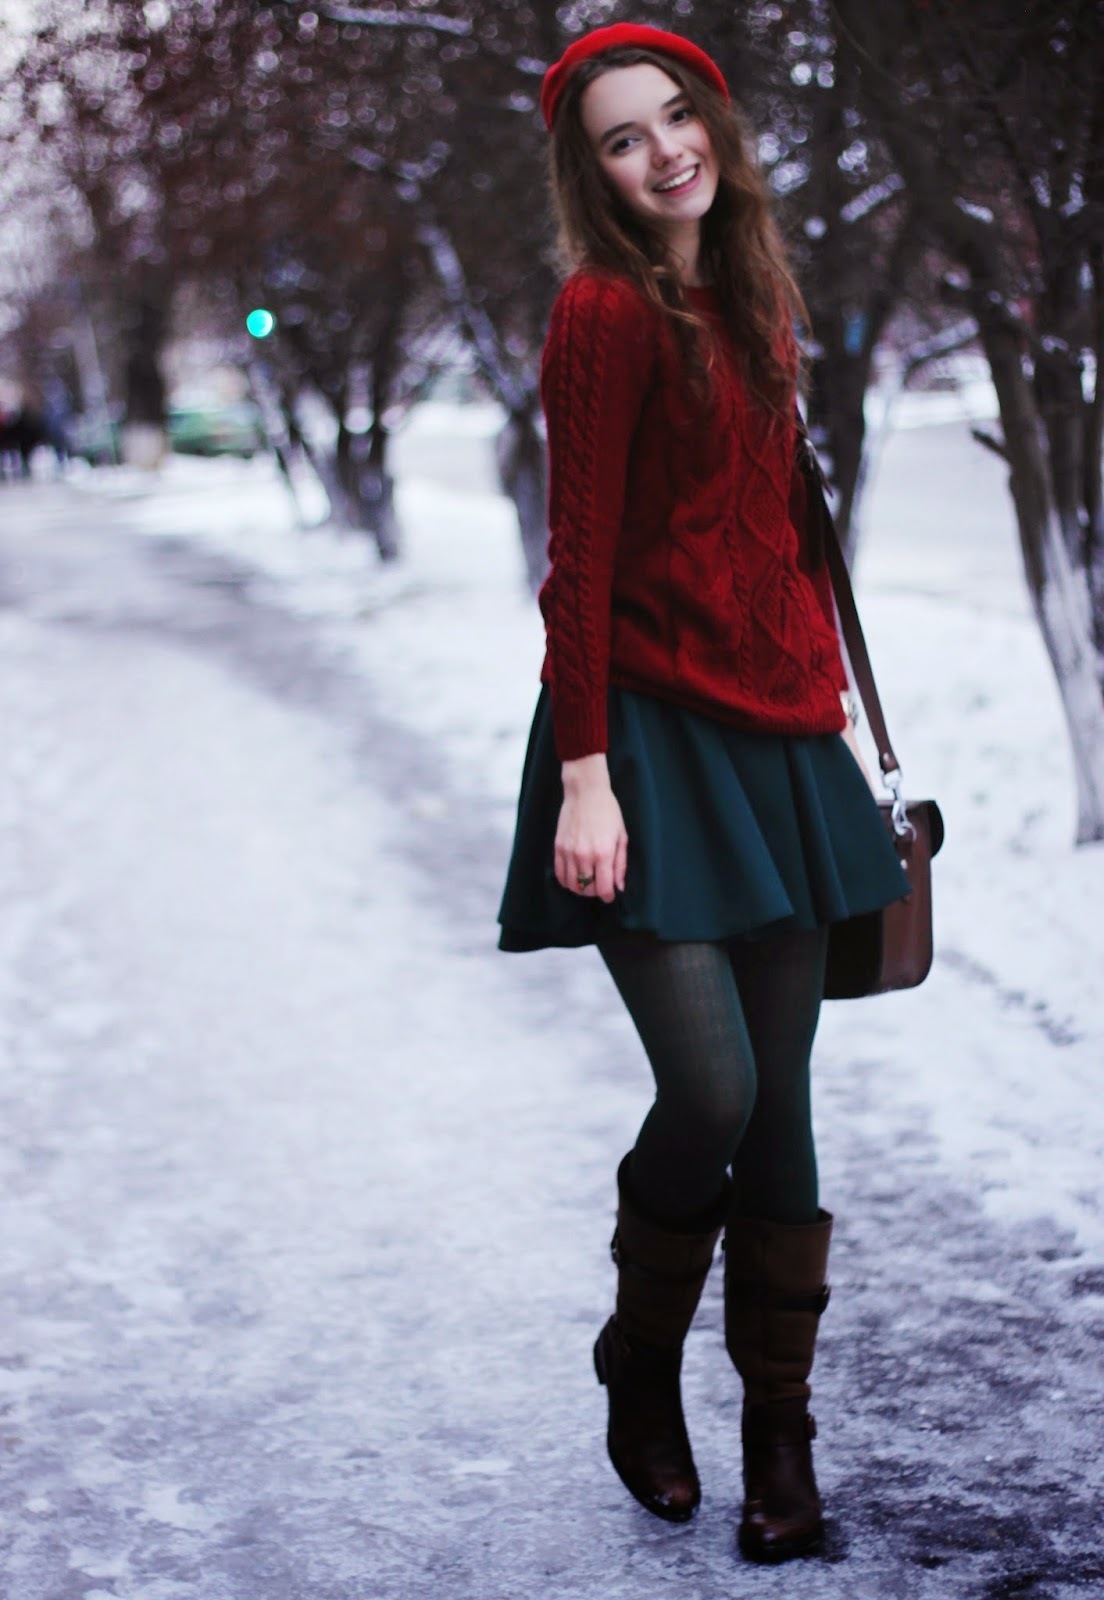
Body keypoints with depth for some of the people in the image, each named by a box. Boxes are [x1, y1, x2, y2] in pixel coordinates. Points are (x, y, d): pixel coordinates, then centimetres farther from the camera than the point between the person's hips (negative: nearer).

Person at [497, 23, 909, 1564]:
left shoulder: (750, 299, 14)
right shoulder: (608, 314, -8)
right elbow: (580, 558, -12)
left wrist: (823, 687, 14)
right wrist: (584, 775, -16)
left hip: (773, 740, 7)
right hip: (652, 739, -7)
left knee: (780, 1099, 6)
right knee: (711, 1088, -13)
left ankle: (781, 1432, 18)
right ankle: (641, 1371, 15)